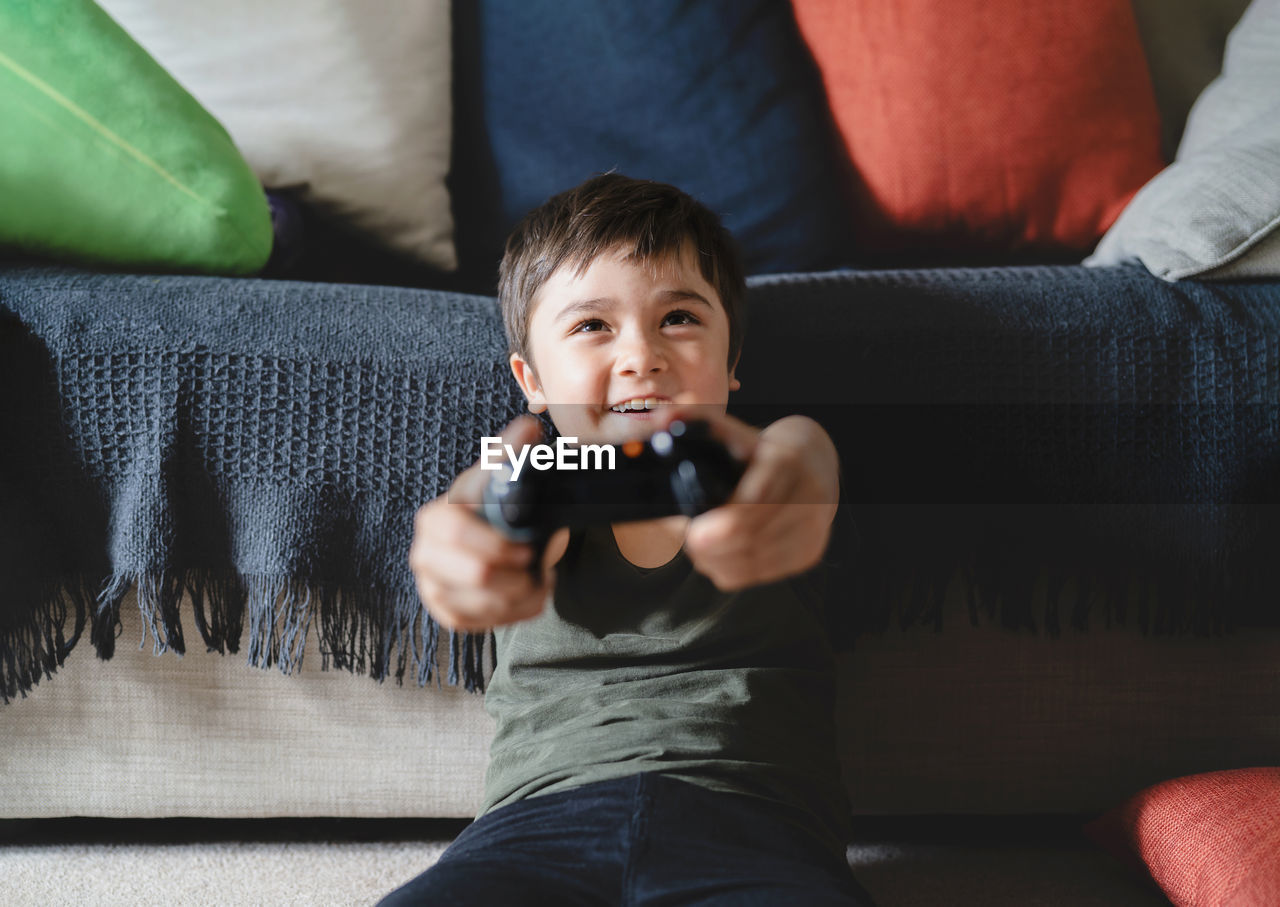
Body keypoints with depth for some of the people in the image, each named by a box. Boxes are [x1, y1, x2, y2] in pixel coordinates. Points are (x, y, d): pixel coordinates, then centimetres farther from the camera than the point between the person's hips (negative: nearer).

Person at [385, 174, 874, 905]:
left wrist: (790, 466, -40)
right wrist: (472, 540, -39)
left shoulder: (763, 461, 13)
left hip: (754, 816, -1)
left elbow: (800, 447, -12)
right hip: (545, 812, 1)